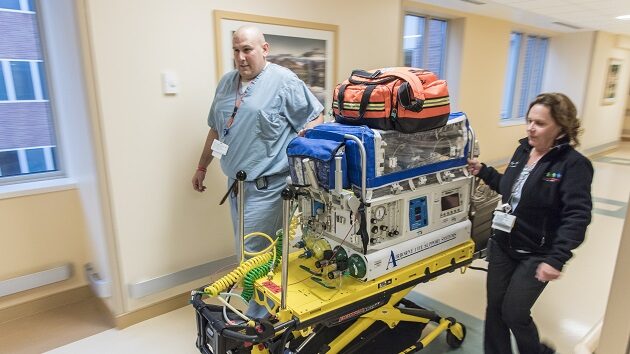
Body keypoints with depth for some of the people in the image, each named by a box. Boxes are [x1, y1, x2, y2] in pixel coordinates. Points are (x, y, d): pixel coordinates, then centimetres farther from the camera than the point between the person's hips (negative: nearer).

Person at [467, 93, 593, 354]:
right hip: (502, 244, 6)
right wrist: (483, 171, 5)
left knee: (513, 313, 3)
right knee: (494, 306, 13)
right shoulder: (523, 150, 3)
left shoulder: (574, 164, -16)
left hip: (537, 254, -6)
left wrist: (557, 258, -33)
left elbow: (577, 216, -24)